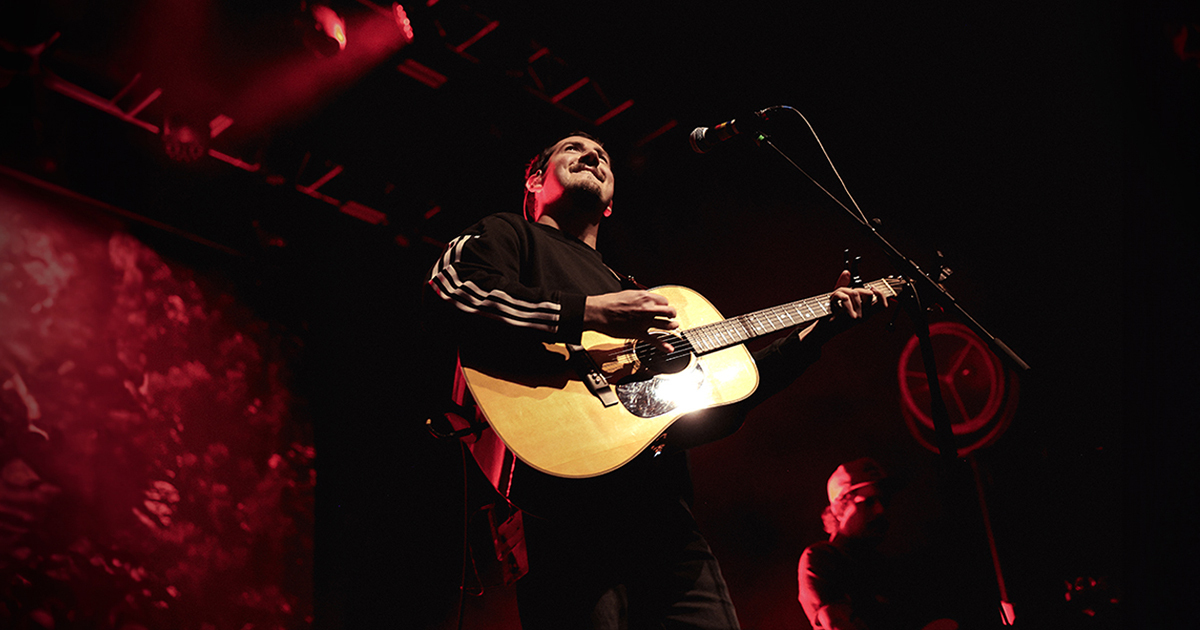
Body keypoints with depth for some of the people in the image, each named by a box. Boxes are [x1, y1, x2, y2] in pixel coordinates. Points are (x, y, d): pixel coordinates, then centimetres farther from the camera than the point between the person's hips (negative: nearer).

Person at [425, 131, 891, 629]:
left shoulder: (631, 291, 35)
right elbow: (448, 295, -9)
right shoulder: (507, 235, 15)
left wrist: (817, 330, 28)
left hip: (663, 511, 7)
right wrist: (590, 312, -13)